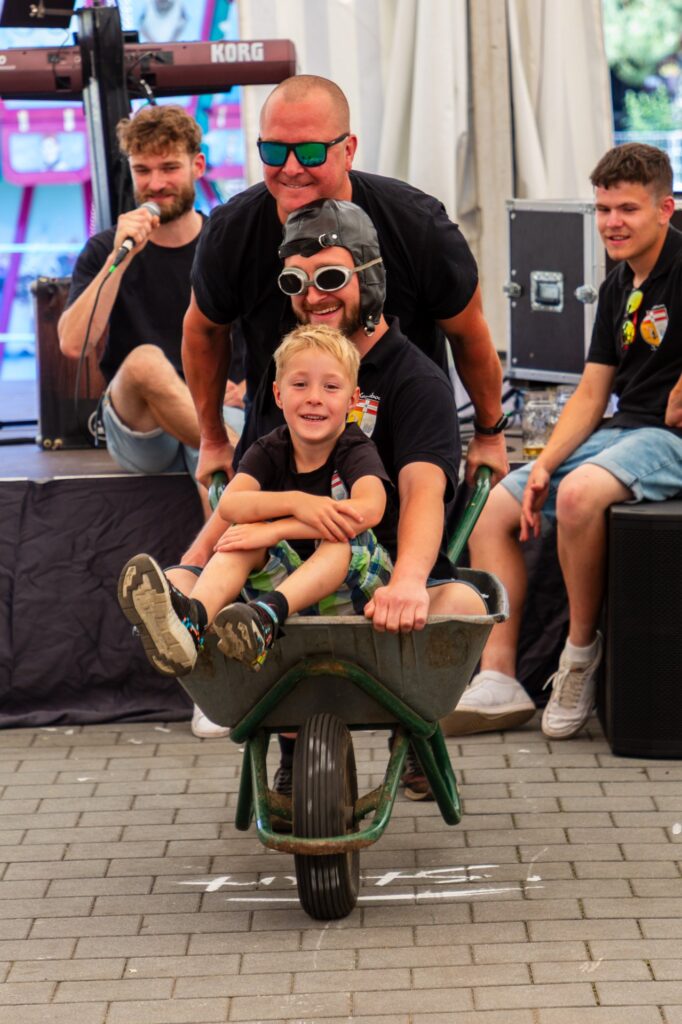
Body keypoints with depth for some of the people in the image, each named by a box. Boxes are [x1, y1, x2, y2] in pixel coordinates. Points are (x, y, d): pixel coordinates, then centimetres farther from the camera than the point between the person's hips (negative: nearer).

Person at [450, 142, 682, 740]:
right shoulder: (618, 288, 15)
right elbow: (592, 393, 14)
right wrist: (544, 465, 1)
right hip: (621, 431, 9)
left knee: (580, 493, -35)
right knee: (493, 509, -2)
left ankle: (581, 653, -14)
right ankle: (498, 683, -5)